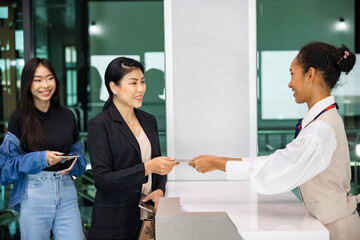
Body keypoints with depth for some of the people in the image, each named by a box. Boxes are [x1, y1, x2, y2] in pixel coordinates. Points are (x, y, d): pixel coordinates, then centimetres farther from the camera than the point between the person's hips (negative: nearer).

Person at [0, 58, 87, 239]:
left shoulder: (67, 116, 8)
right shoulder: (19, 118, -2)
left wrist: (70, 164, -4)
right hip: (33, 195, -3)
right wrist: (40, 158, -16)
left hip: (66, 191, 3)